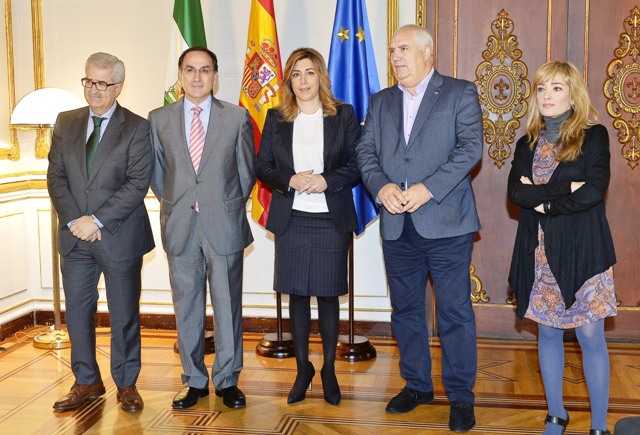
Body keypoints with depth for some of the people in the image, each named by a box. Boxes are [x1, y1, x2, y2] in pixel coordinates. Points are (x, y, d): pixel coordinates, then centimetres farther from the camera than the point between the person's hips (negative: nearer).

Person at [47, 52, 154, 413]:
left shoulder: (136, 128, -5)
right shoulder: (66, 123, 9)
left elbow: (138, 183, -13)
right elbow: (56, 176, 5)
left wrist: (98, 220, -17)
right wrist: (74, 220, -9)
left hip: (120, 237, -4)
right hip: (75, 236, 4)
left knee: (124, 315, 7)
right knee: (78, 312, 11)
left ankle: (127, 384, 22)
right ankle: (87, 382, 26)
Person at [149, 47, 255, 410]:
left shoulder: (237, 118, 1)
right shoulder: (159, 119, 6)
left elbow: (247, 171, 7)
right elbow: (157, 173, 13)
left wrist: (230, 207, 7)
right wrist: (174, 206, 7)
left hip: (224, 226, -1)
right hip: (180, 228, 2)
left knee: (228, 306, 5)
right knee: (187, 307, 9)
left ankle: (228, 380, 19)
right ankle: (194, 381, 22)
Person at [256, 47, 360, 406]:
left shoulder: (343, 115, 3)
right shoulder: (276, 118, 7)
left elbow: (357, 165, -1)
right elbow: (263, 167, 5)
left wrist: (326, 181, -17)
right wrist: (290, 181, -13)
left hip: (332, 218, -1)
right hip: (291, 219, 2)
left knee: (328, 293, 5)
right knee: (297, 294, 7)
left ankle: (329, 369, 20)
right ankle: (303, 368, 22)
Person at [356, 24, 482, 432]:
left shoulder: (460, 93, 1)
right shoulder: (381, 101, 16)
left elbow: (471, 147, -10)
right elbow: (366, 151, 8)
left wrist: (428, 189, -20)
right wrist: (381, 186, -12)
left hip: (445, 222, -5)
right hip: (397, 226, 5)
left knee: (455, 312, 0)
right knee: (405, 310, 14)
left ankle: (461, 395, 13)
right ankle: (417, 385, 29)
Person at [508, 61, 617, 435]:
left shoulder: (593, 136, -2)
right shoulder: (528, 143, 9)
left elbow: (594, 190, -15)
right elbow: (515, 192, -5)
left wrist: (542, 202, -9)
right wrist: (563, 188, -15)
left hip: (582, 250, -4)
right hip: (539, 251, 4)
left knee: (591, 337, 1)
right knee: (548, 333, 11)